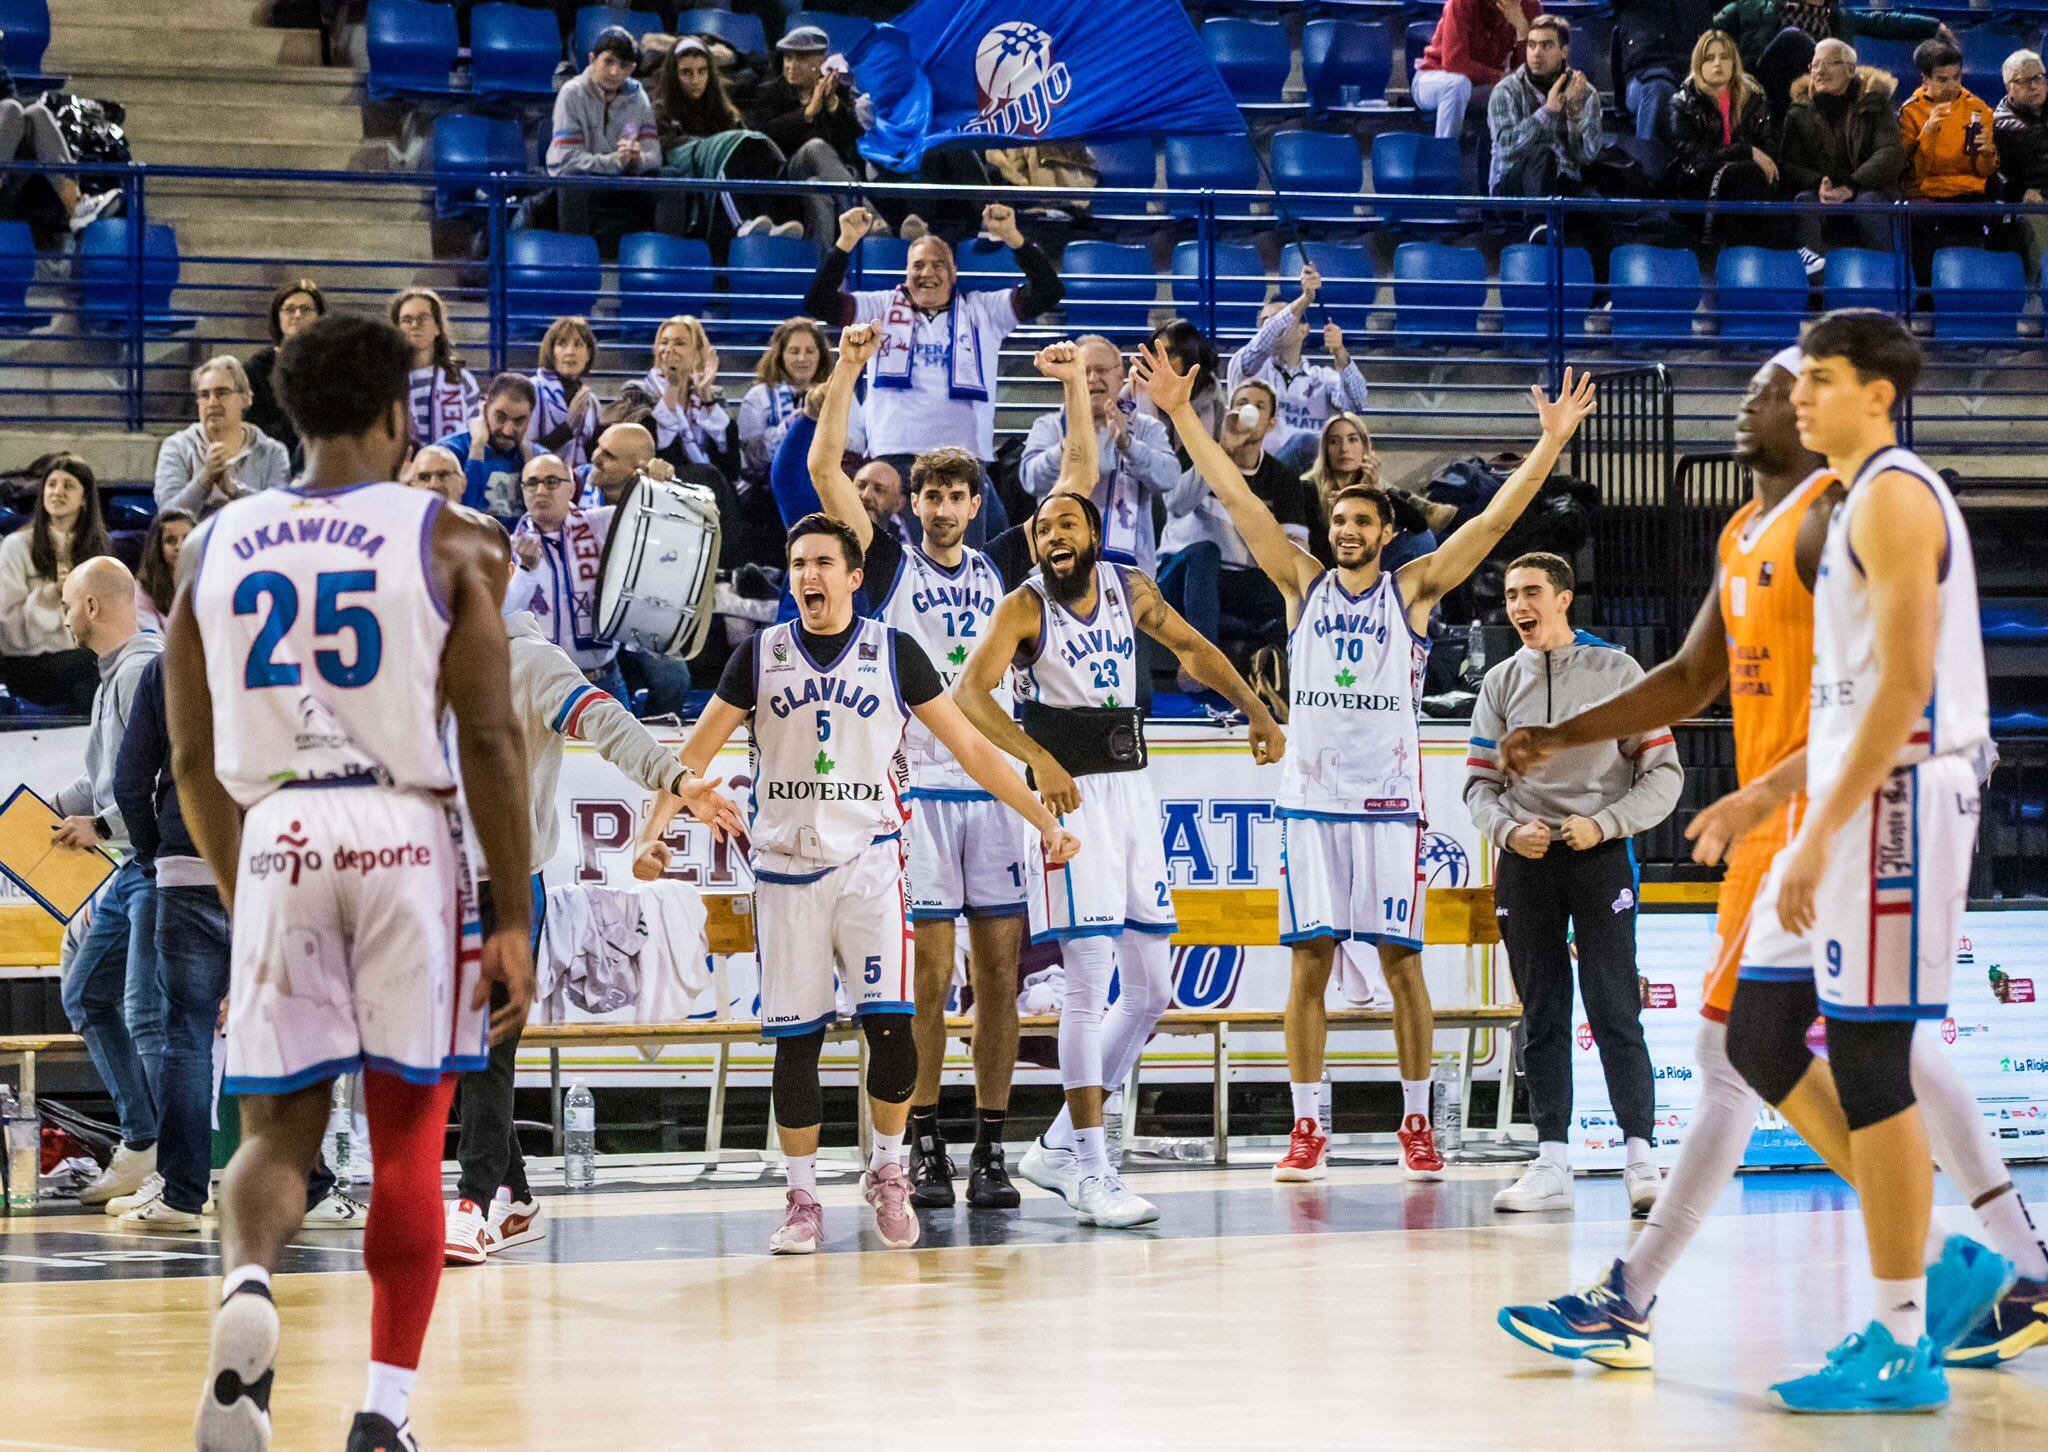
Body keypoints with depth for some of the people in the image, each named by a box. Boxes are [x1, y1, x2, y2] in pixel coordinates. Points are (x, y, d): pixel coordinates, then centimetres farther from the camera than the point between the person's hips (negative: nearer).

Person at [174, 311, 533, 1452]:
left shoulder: (219, 545, 9)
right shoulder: (450, 541, 0)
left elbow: (195, 756, 12)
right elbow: (491, 739, -5)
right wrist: (514, 919, 0)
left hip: (274, 840, 2)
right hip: (407, 838, -2)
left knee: (279, 1123, 9)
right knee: (409, 1131, 8)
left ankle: (247, 1284, -23)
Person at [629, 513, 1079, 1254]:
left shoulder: (894, 653, 1)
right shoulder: (761, 655, 3)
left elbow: (971, 748, 4)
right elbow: (695, 753, 5)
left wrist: (1045, 821, 0)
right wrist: (652, 830, -8)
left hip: (868, 864, -1)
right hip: (786, 868, 1)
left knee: (890, 1025, -12)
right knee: (795, 1040, 1)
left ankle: (887, 1173, 9)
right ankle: (803, 1199, 11)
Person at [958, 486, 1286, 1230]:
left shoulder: (1129, 590, 8)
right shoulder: (1025, 608, -8)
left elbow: (1193, 649, 24)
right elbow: (971, 691, -21)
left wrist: (1257, 714, 17)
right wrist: (1041, 761, -33)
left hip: (1133, 791, 7)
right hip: (1072, 798, -7)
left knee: (1151, 990, 8)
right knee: (1090, 985, -12)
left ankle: (1058, 1148, 17)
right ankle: (1090, 1173, -9)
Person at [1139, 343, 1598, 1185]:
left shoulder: (1414, 590, 5)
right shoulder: (1303, 585, 9)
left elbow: (1494, 520, -2)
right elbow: (1236, 498, 5)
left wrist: (1552, 443, -10)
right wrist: (1180, 414, 0)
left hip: (1390, 800, -1)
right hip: (1310, 797, 1)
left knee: (1401, 960, 1)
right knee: (1309, 959, 0)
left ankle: (1417, 1126, 8)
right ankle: (1307, 1132, 3)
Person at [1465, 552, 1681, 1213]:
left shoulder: (1615, 672, 1)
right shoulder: (1501, 683, 11)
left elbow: (1664, 772, -1)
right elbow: (1480, 781, 11)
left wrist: (1603, 824, -13)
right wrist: (1508, 829, -9)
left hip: (1599, 856, -3)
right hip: (1524, 862, 3)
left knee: (1614, 1011, -8)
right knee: (1542, 1017, 4)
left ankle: (1639, 1158, -5)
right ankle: (1552, 1164, 6)